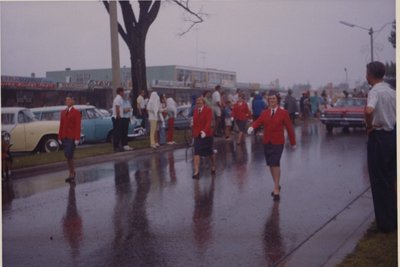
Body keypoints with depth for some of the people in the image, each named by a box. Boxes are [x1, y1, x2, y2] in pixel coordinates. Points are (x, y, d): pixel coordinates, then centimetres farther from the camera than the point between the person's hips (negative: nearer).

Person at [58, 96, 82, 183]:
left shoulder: (76, 112, -2)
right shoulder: (63, 112, 14)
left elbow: (78, 126, -7)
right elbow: (61, 125, 13)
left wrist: (77, 138, -13)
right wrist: (60, 137, 7)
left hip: (72, 137, -5)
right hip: (64, 137, 6)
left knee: (69, 155, -11)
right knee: (67, 156, 7)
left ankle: (72, 173, 1)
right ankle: (71, 173, 16)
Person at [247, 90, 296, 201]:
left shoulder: (283, 113, -3)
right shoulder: (265, 113, 8)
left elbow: (289, 128, -1)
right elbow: (258, 121, -9)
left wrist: (293, 143, 2)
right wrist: (252, 127, -32)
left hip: (278, 142, -4)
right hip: (267, 142, 5)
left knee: (275, 164, -12)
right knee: (271, 165, 12)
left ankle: (276, 190, -5)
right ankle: (276, 186, 30)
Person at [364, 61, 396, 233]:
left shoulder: (375, 92, -15)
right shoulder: (392, 92, 8)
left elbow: (368, 110, -35)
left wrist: (369, 125, -18)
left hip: (379, 137, -7)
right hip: (393, 135, 7)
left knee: (379, 181, 2)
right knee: (390, 179, 18)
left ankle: (385, 224, 8)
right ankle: (393, 218, 27)